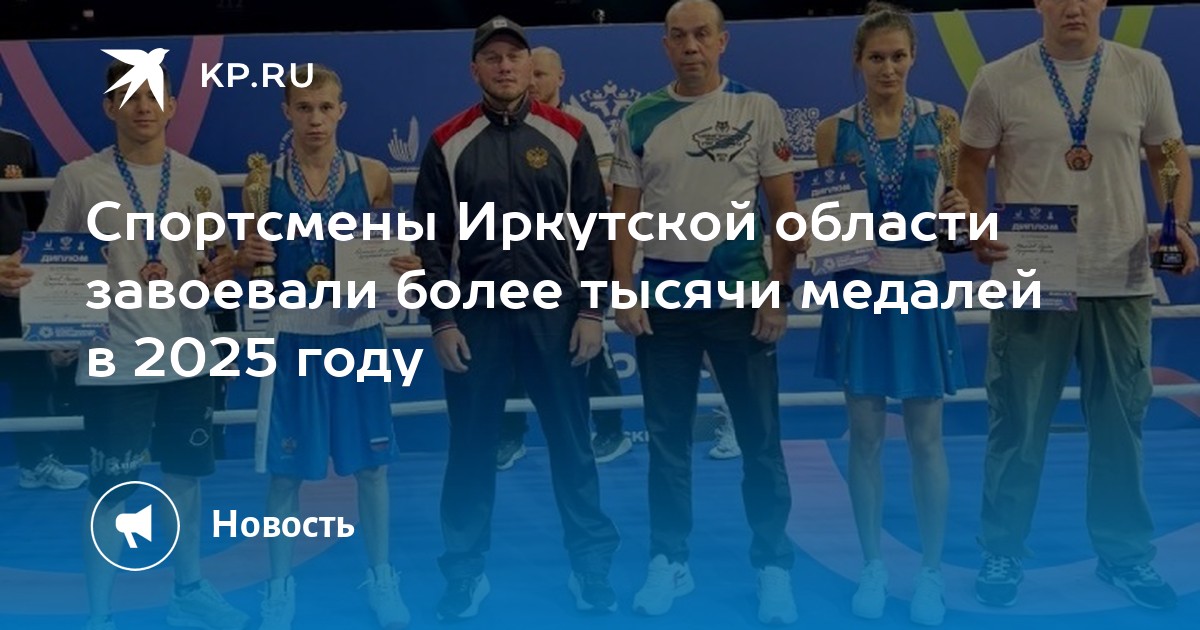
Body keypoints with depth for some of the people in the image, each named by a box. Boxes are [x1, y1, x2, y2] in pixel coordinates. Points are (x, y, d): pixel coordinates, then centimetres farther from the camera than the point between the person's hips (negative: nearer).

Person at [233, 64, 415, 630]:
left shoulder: (372, 176, -2)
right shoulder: (262, 181, -3)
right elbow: (247, 269, 5)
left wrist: (406, 267, -11)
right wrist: (247, 259, -17)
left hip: (358, 333, 1)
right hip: (293, 337, 0)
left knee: (370, 461, 10)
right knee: (285, 467, 6)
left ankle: (380, 575, 25)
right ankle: (280, 583, 22)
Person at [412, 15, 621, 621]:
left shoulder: (567, 135, 2)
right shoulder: (447, 143, 2)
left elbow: (593, 228, 3)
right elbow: (432, 239, 2)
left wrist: (592, 310, -3)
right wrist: (441, 321, -3)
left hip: (555, 312, 0)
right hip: (476, 316, 0)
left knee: (571, 443, 6)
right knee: (470, 446, 7)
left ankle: (591, 565, 19)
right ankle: (465, 571, 19)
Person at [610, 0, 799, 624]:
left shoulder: (757, 109, 0)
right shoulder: (639, 119, 4)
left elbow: (784, 207, 0)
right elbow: (623, 213, 6)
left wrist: (778, 292, -6)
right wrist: (623, 292, -4)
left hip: (741, 292, -2)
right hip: (662, 297, 2)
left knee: (759, 436, 3)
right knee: (667, 435, 9)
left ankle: (773, 566, 14)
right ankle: (668, 561, 20)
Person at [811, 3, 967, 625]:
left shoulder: (942, 121, 1)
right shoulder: (834, 130, 2)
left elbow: (962, 202, 6)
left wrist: (957, 207, -16)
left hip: (922, 287, 0)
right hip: (859, 288, 1)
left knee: (925, 436, 4)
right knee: (865, 433, 6)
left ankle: (931, 572, 16)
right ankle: (873, 567, 19)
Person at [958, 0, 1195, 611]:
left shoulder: (1144, 71, 3)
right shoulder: (999, 80, -2)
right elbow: (971, 163, 4)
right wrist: (979, 227, -13)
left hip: (1122, 280, 2)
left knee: (1120, 424, 12)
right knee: (1017, 425, 6)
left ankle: (1125, 552, 27)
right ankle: (1002, 551, 20)